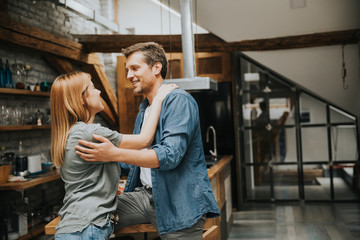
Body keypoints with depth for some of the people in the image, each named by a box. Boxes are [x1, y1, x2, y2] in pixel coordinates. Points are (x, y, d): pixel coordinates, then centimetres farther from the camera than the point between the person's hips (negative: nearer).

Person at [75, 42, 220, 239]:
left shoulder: (178, 101, -13)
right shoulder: (144, 110, 17)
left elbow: (170, 155, -26)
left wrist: (114, 154, -31)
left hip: (179, 202, -8)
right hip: (144, 195, 8)